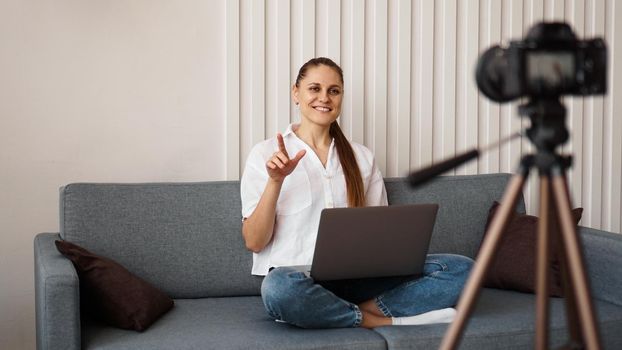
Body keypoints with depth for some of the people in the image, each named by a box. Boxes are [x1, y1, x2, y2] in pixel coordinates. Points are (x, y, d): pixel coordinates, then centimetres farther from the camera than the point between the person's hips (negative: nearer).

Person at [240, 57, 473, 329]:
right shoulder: (266, 153, 5)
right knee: (279, 288, -41)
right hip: (298, 276, -3)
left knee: (460, 269, -15)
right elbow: (254, 242, 0)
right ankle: (383, 321, -20)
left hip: (357, 276, 3)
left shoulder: (361, 157, 17)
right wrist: (275, 181, -14)